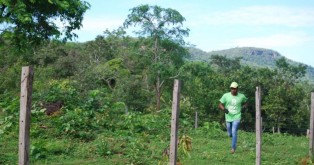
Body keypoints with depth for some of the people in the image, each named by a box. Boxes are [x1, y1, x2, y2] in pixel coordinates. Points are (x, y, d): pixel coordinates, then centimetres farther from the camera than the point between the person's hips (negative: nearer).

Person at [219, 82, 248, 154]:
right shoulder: (226, 95, -6)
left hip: (236, 117, -2)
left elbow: (245, 103, 17)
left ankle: (233, 148, -5)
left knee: (234, 132, -17)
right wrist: (224, 109, -20)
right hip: (228, 118, 2)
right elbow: (220, 105, 0)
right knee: (230, 134, 11)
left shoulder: (242, 96, -3)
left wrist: (244, 107, -3)